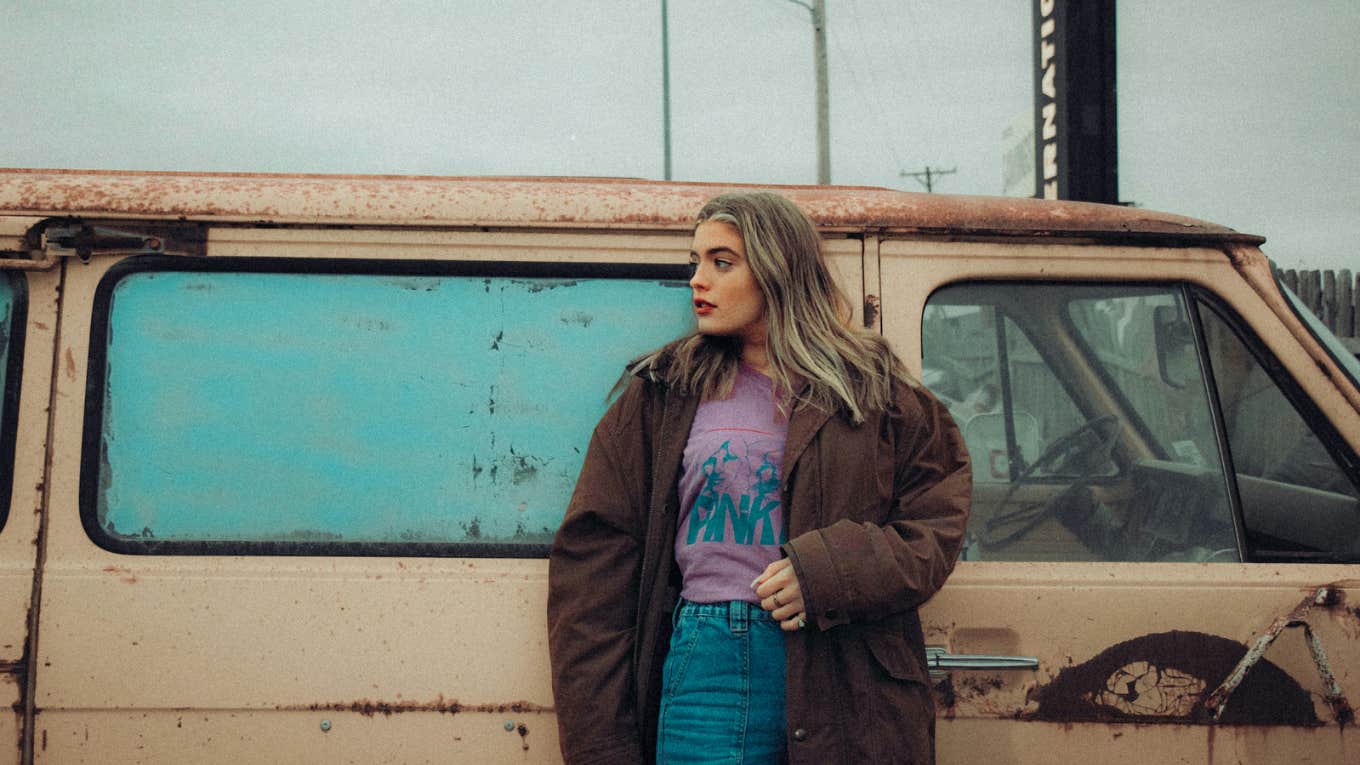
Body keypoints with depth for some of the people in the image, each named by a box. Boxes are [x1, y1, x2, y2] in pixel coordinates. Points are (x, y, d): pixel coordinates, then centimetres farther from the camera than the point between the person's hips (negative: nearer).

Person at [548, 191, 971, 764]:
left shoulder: (871, 391, 8)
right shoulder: (661, 397, 10)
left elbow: (938, 525, 5)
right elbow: (595, 559, 6)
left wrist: (832, 571, -13)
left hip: (845, 675, 0)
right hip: (708, 664, 0)